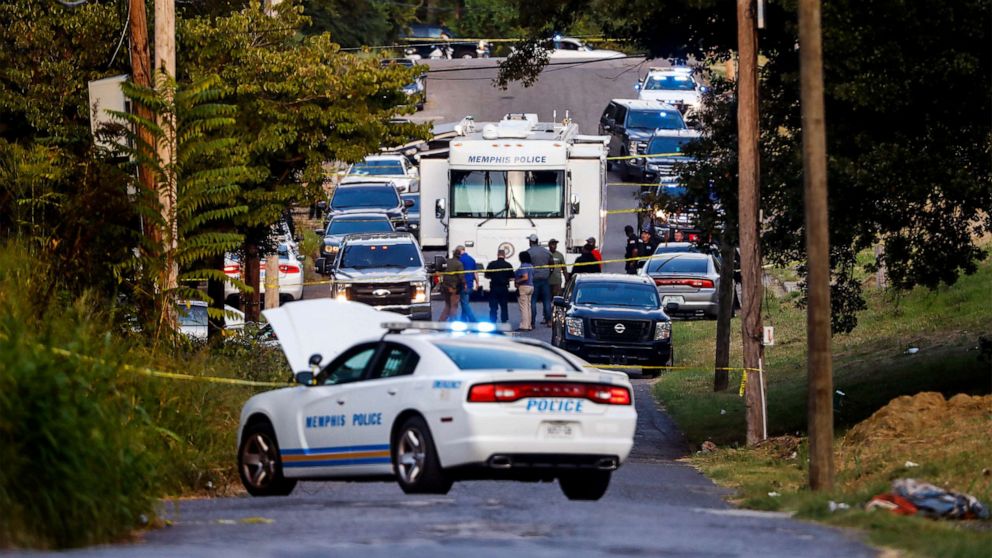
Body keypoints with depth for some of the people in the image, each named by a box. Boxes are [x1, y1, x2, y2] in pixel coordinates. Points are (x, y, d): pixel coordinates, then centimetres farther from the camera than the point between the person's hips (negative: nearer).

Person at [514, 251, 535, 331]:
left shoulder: (523, 266, -16)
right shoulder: (531, 266, 12)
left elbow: (525, 277, -25)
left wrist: (517, 281, -13)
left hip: (523, 287, -9)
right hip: (531, 287, 9)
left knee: (523, 307, -8)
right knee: (528, 307, 13)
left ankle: (524, 326, -9)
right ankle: (529, 326, 15)